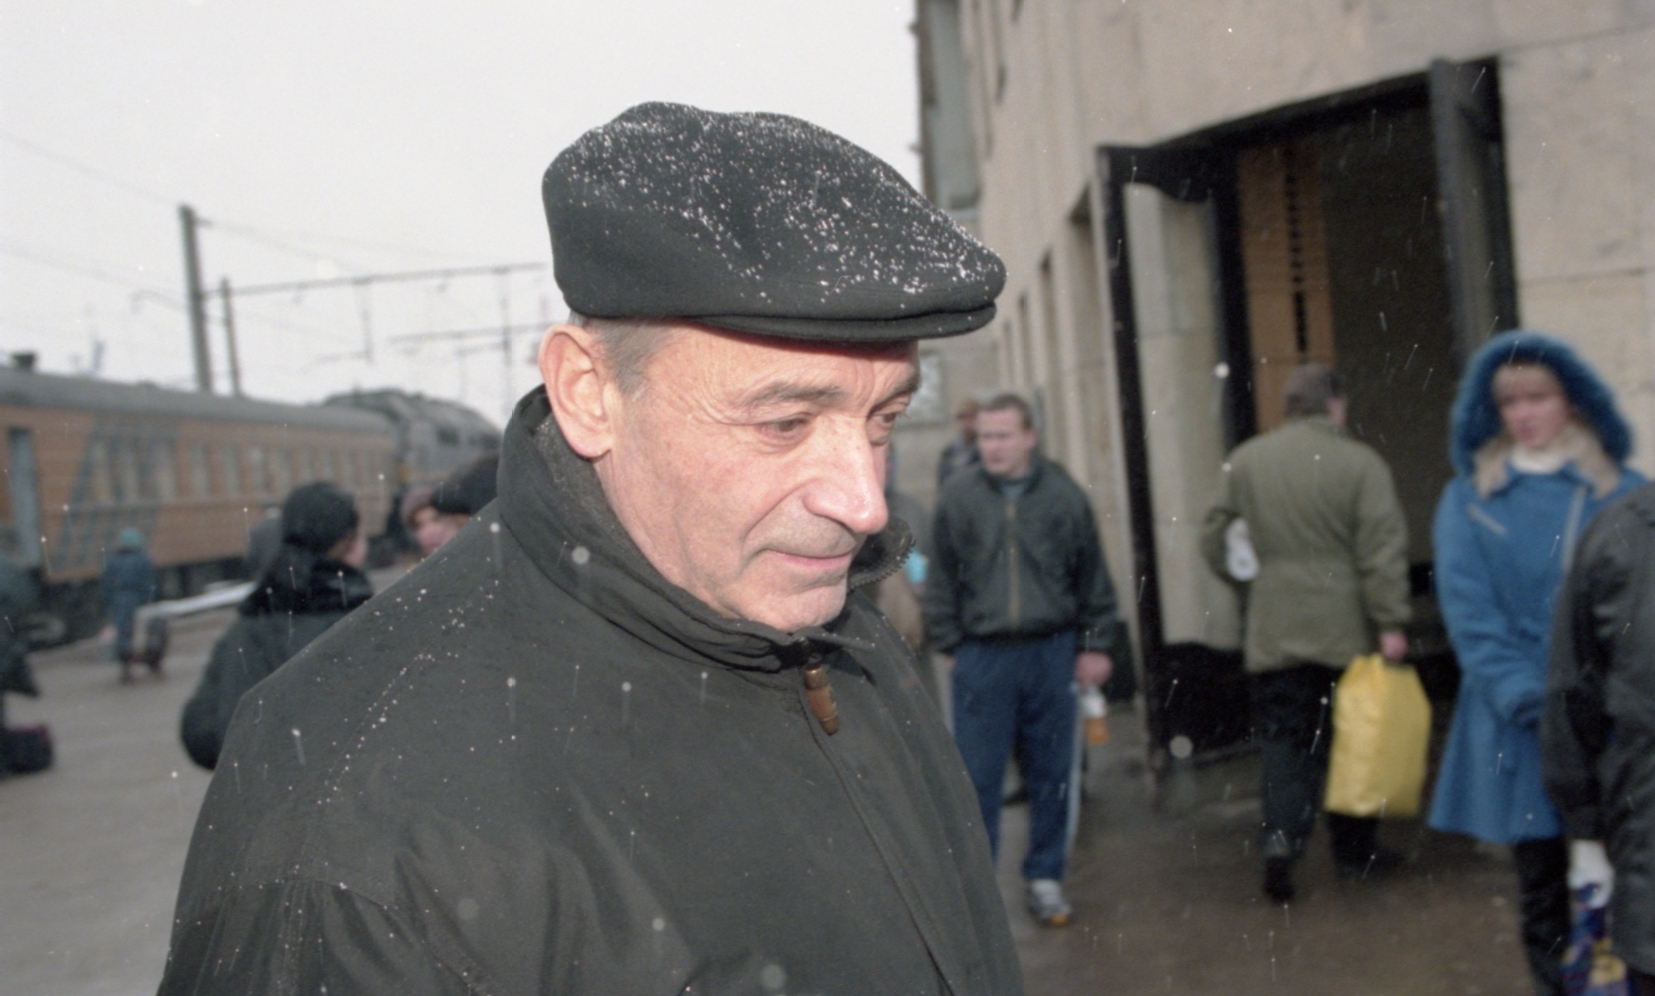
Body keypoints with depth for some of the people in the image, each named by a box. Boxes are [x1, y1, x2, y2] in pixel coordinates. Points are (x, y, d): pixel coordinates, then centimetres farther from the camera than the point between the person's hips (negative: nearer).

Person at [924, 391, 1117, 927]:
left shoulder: (1063, 495, 1)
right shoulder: (958, 497, -2)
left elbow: (1092, 577, 7)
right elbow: (942, 580, 5)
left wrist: (1095, 645, 6)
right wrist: (949, 644, 4)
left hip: (1051, 652, 1)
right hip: (982, 656, -1)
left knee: (1052, 773, 10)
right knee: (977, 777, 1)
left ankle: (1045, 877, 24)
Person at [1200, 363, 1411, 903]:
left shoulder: (1244, 461, 4)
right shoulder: (1359, 462, -6)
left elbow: (1214, 539, 9)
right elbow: (1383, 549, -12)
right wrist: (1390, 623, -11)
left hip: (1274, 631, 2)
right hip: (1346, 630, -2)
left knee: (1283, 740, 5)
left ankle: (1279, 842, -12)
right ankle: (1354, 848, 22)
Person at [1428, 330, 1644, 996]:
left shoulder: (1624, 495, 6)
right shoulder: (1468, 503, 6)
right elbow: (1471, 614, -1)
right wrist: (1529, 699, -13)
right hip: (1520, 728, 0)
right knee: (1543, 887, 7)